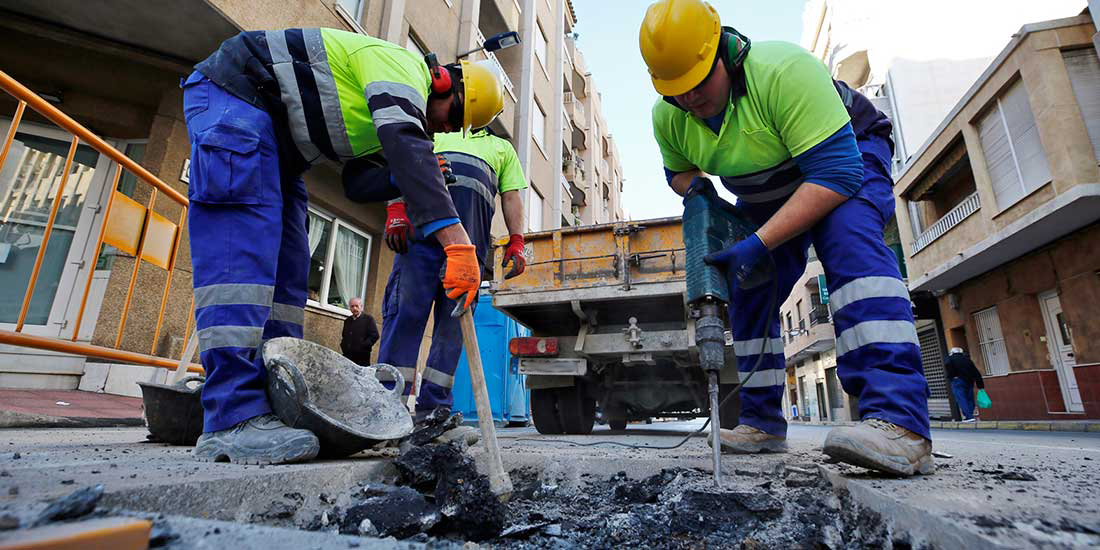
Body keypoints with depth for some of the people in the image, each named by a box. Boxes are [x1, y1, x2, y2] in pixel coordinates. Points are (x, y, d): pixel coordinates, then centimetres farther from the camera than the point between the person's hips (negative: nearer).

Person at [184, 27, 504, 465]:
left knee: (287, 262, -2)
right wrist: (456, 240, -47)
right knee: (244, 239, -24)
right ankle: (233, 419, -29)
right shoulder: (404, 66, -16)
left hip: (277, 143, 10)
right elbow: (407, 147, -37)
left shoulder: (398, 105, 15)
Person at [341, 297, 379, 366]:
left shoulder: (368, 319, 1)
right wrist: (343, 347, 7)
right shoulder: (347, 320, 19)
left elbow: (374, 335, -7)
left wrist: (363, 346, -14)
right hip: (347, 355, 5)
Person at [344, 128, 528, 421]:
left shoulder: (502, 147, 34)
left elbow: (512, 197, 21)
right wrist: (396, 209, -5)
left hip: (473, 237, 1)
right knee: (406, 309, -12)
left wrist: (516, 242, 5)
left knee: (454, 321, -6)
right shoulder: (437, 136, 31)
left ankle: (432, 407, -3)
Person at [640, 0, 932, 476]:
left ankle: (900, 423, -42)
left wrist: (758, 244, -45)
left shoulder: (784, 70, -35)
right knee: (748, 294, -2)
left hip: (850, 156, -5)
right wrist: (694, 185, -20)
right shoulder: (668, 117, -15)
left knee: (850, 241, -36)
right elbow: (677, 170, 5)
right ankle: (763, 423, 9)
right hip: (767, 196, 6)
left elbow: (835, 173, -39)